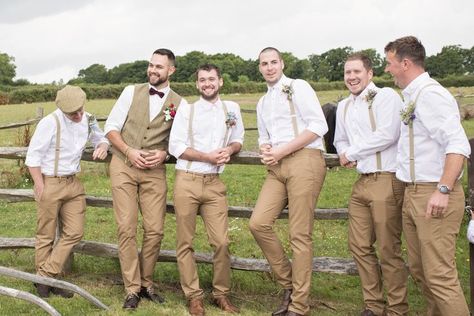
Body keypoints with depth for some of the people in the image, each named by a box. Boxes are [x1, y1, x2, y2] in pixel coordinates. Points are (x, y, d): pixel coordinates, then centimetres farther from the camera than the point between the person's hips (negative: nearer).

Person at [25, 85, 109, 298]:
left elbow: (100, 138, 21)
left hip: (73, 183, 6)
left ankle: (46, 276, 14)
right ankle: (43, 281, 21)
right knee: (46, 236, 6)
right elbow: (33, 156, -13)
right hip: (50, 183, -6)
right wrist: (41, 188, -15)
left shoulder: (88, 120, 2)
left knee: (74, 232, 3)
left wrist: (103, 145, -4)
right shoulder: (50, 122, -16)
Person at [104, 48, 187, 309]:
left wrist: (165, 154, -13)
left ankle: (146, 283, 19)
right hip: (123, 166, 0)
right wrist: (129, 151, -11)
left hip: (155, 171, 0)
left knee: (155, 230, -1)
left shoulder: (179, 104, 2)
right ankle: (132, 288, 8)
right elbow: (111, 127, 3)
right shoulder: (131, 92, 3)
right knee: (126, 229, -3)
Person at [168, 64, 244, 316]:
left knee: (221, 241, -2)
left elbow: (238, 139, 18)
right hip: (187, 181, -1)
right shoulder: (186, 110, 2)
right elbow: (176, 147, -4)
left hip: (214, 183, 2)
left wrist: (230, 149, -5)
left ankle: (221, 294, 15)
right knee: (185, 242, 3)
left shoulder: (232, 108, 10)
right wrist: (208, 157, -12)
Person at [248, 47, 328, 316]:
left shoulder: (298, 87, 2)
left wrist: (281, 151, -12)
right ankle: (288, 282, 11)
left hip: (304, 160, -7)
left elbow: (318, 126, -8)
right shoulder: (263, 103, 24)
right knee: (259, 223, -7)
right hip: (277, 166, 7)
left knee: (300, 234, -6)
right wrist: (265, 149, 5)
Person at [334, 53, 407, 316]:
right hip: (362, 182, 8)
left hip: (387, 181, -8)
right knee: (359, 245, 11)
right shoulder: (344, 106, 17)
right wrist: (346, 156, 3)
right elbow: (340, 140, 27)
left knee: (389, 249, -2)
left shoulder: (386, 96, -7)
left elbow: (387, 135, -18)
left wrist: (352, 152, -8)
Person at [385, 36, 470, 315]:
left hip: (434, 196, -10)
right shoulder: (412, 97, 16)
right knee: (419, 269, 16)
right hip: (413, 195, 10)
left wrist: (443, 190, -29)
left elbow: (458, 144, -22)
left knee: (440, 276, -8)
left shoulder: (431, 93, -14)